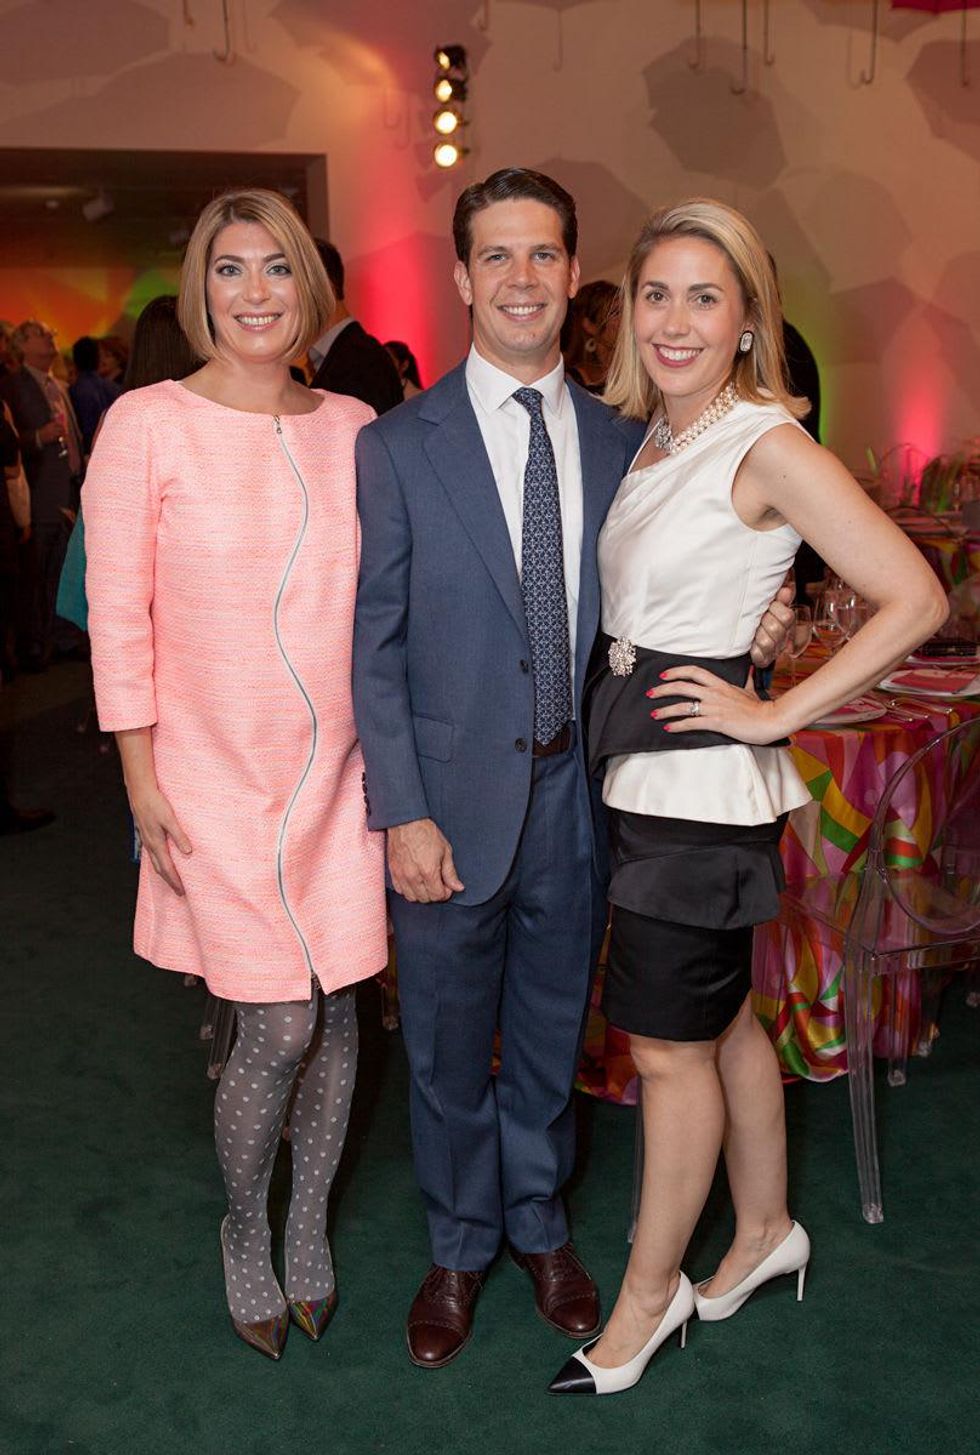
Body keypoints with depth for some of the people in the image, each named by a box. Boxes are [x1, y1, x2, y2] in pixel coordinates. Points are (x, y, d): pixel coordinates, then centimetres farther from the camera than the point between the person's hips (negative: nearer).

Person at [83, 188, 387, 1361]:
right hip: (217, 778, -3)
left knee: (336, 1013, 10)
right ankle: (243, 1232, 29)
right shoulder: (147, 425, -6)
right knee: (278, 1029, -1)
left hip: (339, 775, 4)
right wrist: (143, 781, -6)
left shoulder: (353, 428, 4)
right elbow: (120, 616, -5)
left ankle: (310, 1226, 35)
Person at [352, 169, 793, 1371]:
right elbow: (374, 645, -7)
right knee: (447, 1046, 14)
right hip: (452, 800, -2)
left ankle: (539, 1225, 44)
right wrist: (401, 813, -12)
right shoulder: (398, 446, -6)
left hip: (576, 795, 3)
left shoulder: (620, 443, 3)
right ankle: (459, 1246, 39)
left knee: (551, 1032, 20)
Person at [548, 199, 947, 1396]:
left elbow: (913, 597, -19)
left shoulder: (767, 447, -14)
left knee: (670, 1045, 4)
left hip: (701, 782, -8)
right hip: (640, 769, 8)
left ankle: (649, 1293, 23)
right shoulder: (649, 443, 10)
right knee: (723, 1020, 20)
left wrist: (778, 713, -17)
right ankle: (763, 1230, 39)